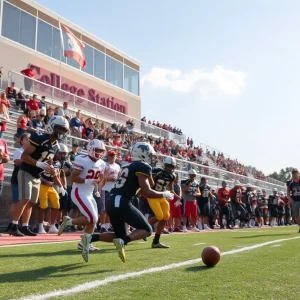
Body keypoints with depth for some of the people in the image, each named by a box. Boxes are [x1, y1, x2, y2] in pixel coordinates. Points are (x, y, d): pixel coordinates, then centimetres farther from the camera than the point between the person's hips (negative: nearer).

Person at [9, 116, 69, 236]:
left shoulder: (56, 146, 7)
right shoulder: (39, 139, -19)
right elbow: (24, 156, -20)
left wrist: (50, 168, -1)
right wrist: (39, 164, -30)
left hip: (37, 176, 9)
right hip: (26, 173, -8)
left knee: (31, 203, 10)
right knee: (25, 200, -15)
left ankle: (25, 227, 17)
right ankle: (13, 227, -8)